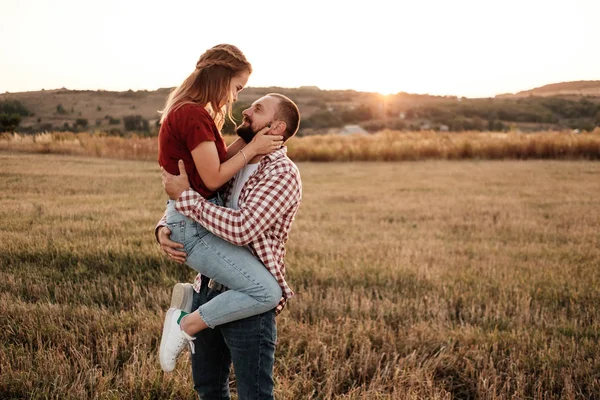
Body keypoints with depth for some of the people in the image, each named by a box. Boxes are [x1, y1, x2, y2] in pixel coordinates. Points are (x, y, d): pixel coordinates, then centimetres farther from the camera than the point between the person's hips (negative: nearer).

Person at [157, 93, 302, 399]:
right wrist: (164, 229, -4)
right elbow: (181, 204, 19)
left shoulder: (283, 173, -12)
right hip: (207, 290, 8)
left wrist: (185, 195, -18)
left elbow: (241, 228, -25)